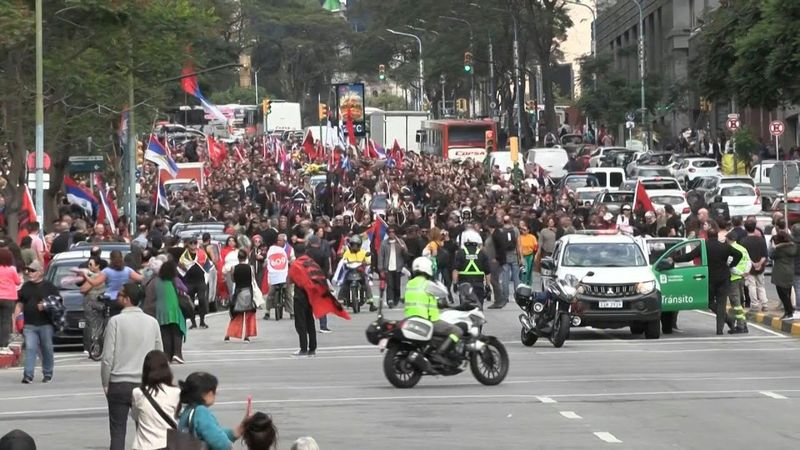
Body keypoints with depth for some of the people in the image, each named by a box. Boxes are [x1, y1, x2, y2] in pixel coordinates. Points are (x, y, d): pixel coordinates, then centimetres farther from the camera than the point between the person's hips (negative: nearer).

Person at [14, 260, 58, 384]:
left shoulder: (49, 287, 2)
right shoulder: (25, 287, 13)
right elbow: (19, 305, 16)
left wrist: (46, 306, -14)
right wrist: (14, 320, 7)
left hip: (46, 324, -2)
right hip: (29, 325, 2)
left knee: (47, 349, 5)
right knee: (30, 348, -9)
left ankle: (47, 374, 17)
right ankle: (28, 375, -13)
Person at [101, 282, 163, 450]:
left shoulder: (116, 321, -9)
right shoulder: (152, 322, 3)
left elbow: (108, 357, -9)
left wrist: (106, 384, 2)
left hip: (119, 384, -3)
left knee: (117, 432, 2)